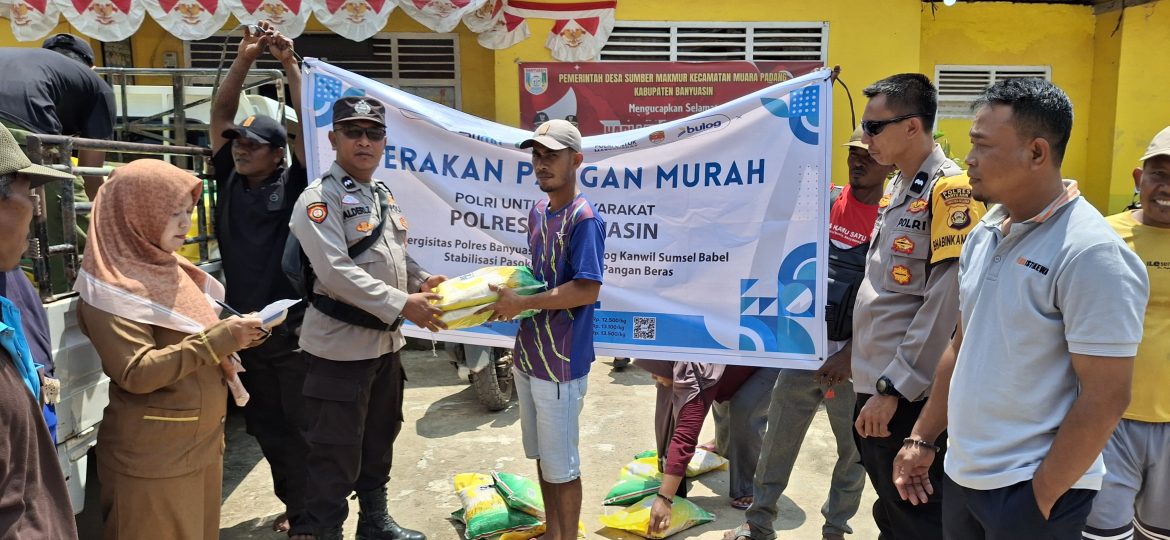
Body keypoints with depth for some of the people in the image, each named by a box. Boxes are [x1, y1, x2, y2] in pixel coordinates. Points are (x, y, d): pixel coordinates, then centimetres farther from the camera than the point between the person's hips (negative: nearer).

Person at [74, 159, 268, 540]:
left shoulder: (172, 269, 9)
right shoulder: (113, 286, -14)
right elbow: (136, 374, -22)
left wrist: (233, 335, -2)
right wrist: (219, 341, -24)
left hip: (204, 441, 8)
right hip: (153, 456, -7)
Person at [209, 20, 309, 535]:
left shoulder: (293, 185, -5)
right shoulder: (231, 182, 8)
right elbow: (220, 115, 8)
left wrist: (290, 63, -14)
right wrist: (244, 58, 1)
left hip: (293, 330, -5)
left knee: (302, 428, 6)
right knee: (266, 427, 15)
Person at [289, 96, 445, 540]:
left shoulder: (384, 196, 12)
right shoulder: (319, 199, -14)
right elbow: (336, 272, -24)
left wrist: (422, 281, 4)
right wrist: (401, 305, -26)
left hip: (385, 342, 9)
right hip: (340, 346, -8)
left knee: (379, 440, 21)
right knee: (335, 454, -1)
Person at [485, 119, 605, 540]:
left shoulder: (584, 218, -16)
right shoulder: (538, 211, 10)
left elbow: (587, 290, -22)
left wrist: (522, 304, -19)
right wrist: (511, 297, 5)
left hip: (561, 361, -8)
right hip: (529, 354, 8)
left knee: (561, 465, 5)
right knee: (542, 456, 20)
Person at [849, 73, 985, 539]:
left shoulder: (950, 191, -15)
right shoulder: (897, 189, 13)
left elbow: (945, 306, -20)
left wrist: (894, 388, -18)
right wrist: (872, 380, 16)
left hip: (910, 396, -8)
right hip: (874, 386, 8)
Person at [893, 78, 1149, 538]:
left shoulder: (1091, 254, -19)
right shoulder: (985, 233, 4)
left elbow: (1105, 398, -19)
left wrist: (1040, 499, -15)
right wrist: (922, 439, 11)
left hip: (1028, 489, -7)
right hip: (961, 474, 7)